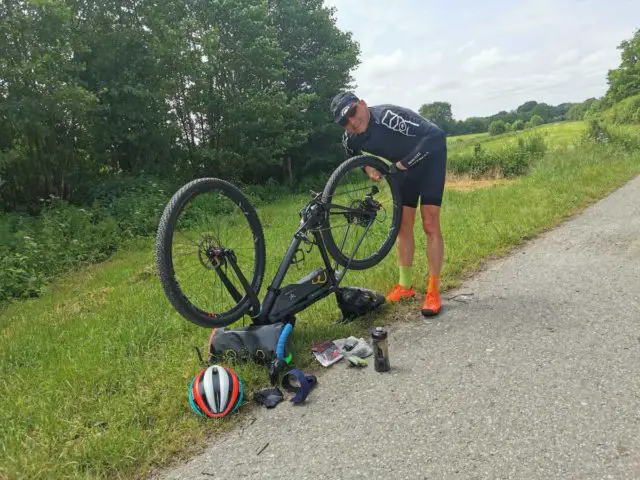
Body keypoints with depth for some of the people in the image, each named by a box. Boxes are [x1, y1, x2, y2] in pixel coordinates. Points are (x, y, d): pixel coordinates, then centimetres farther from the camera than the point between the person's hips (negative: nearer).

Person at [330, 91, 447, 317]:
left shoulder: (388, 116, -36)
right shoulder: (351, 139, -16)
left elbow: (436, 136, -39)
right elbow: (355, 158, 9)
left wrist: (403, 163, -36)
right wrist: (368, 168, -13)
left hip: (429, 160, -6)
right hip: (403, 167, 6)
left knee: (430, 225, -12)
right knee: (403, 225, 5)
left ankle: (433, 291, -5)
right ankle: (405, 285, 16)